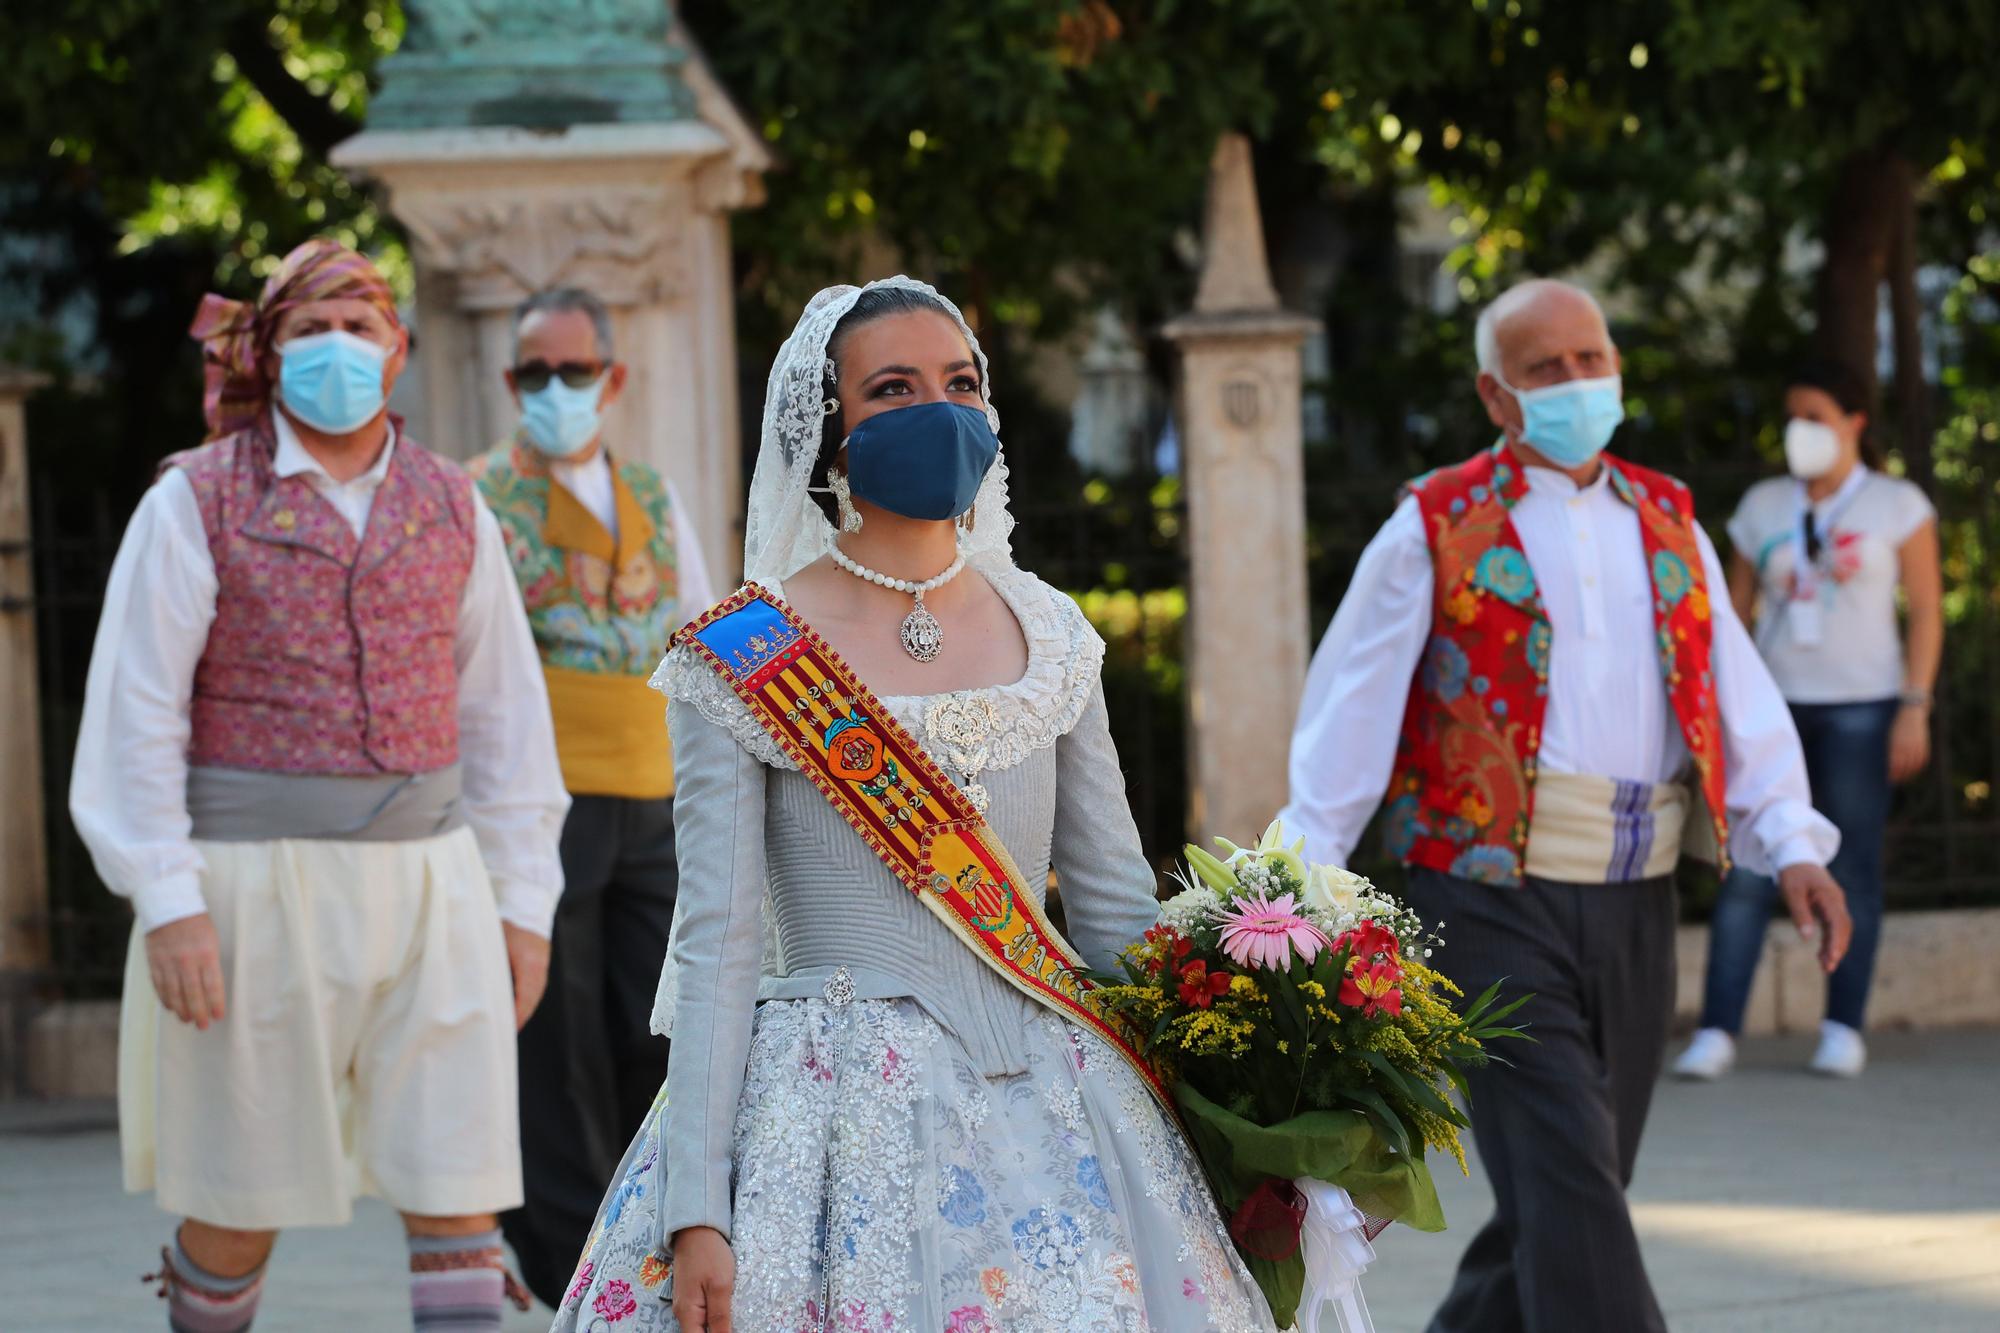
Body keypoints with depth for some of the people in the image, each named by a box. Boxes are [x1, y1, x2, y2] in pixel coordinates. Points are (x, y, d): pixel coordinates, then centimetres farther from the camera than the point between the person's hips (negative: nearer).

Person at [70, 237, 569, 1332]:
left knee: (457, 1190, -5)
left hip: (424, 879, 3)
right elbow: (133, 713, -7)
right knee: (242, 1206, 5)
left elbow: (503, 713, 11)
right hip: (254, 883, -3)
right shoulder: (195, 502, -3)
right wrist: (167, 904, -16)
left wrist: (522, 901, 6)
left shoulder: (450, 508, 8)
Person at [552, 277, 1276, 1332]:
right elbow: (715, 948, -6)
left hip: (1047, 1117, 4)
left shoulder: (1048, 635, 9)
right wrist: (695, 1214, -12)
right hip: (834, 1116, -4)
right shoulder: (743, 663, -3)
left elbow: (1117, 905, 13)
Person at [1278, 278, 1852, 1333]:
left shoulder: (1669, 525, 14)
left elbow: (1741, 699, 8)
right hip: (1492, 903, -5)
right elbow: (1348, 714, -1)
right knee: (1569, 1187, -14)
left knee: (1567, 1199, 10)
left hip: (1634, 909, 5)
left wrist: (1793, 846, -7)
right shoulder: (1436, 530, 1)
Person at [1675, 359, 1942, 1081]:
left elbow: (1927, 613, 1)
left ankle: (1844, 1031, 7)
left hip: (1860, 705, -2)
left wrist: (1915, 709, -7)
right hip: (1776, 703, 2)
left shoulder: (1898, 505, 2)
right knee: (1745, 871, -6)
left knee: (1852, 868, 0)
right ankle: (1715, 1033, -9)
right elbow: (1732, 612, 12)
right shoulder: (1764, 506, 10)